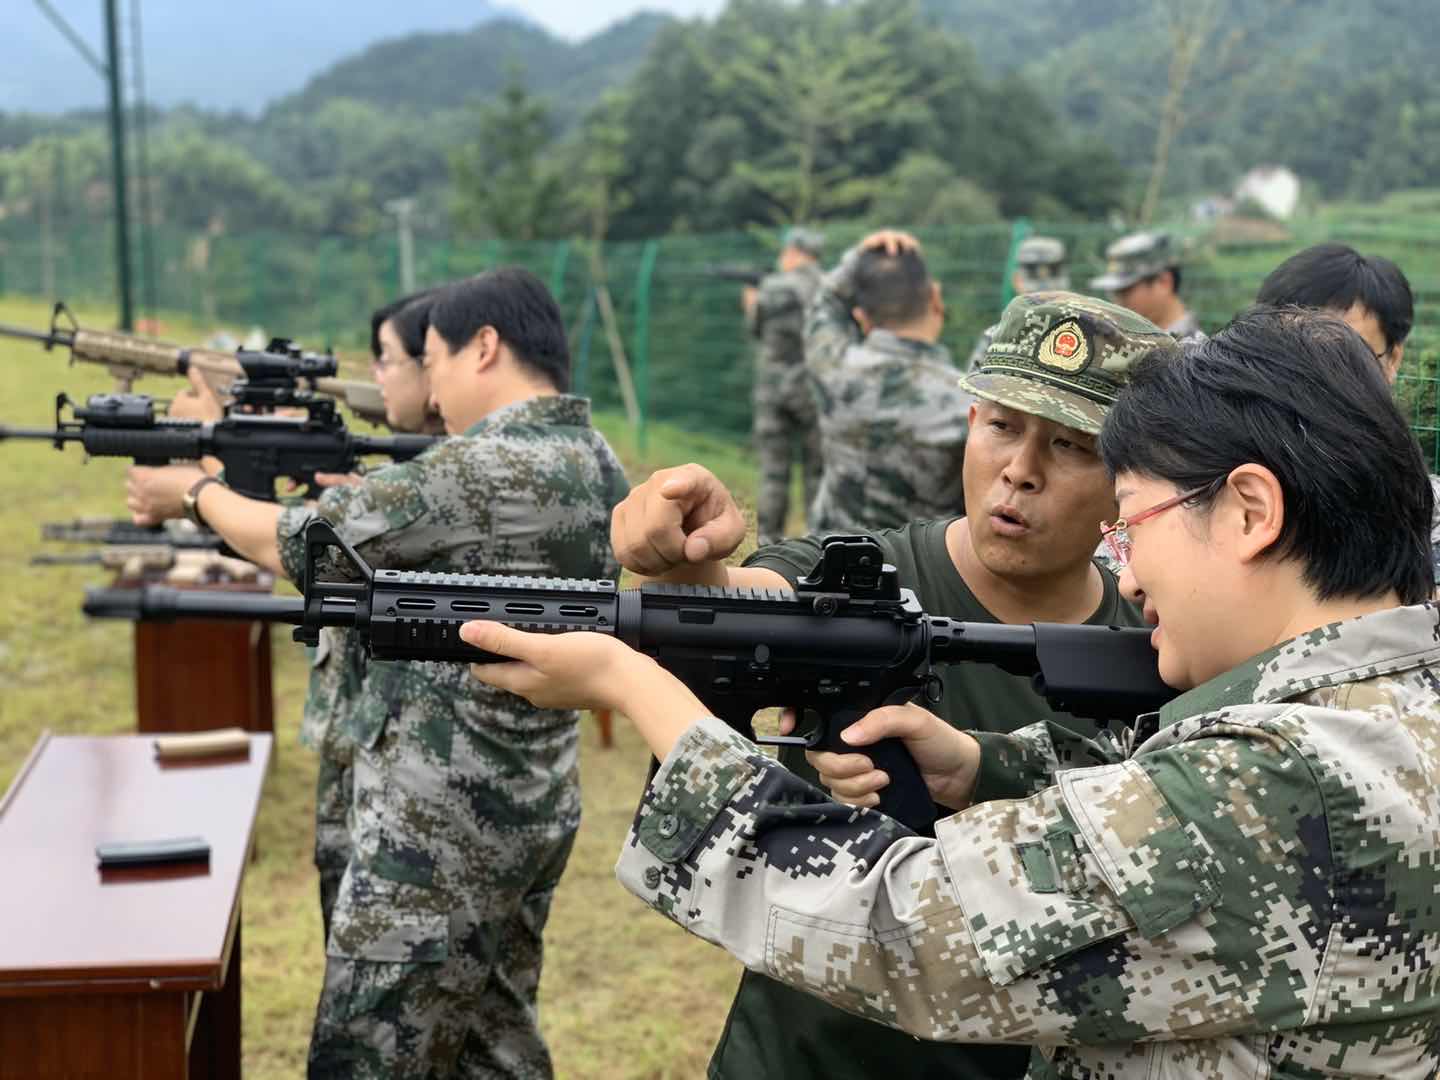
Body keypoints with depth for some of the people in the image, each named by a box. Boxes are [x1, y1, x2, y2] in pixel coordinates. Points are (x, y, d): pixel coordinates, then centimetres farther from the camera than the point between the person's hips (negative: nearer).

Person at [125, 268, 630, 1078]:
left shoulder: (487, 467, -22)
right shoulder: (593, 457, 6)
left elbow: (296, 546, -12)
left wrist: (194, 489, 5)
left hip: (442, 824, -9)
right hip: (531, 810, 9)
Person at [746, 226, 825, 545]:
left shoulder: (772, 288, -6)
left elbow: (757, 329, 7)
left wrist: (752, 305, 30)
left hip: (774, 388, -1)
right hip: (816, 390, 1)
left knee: (773, 473, 5)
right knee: (817, 471, 10)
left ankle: (770, 543, 5)